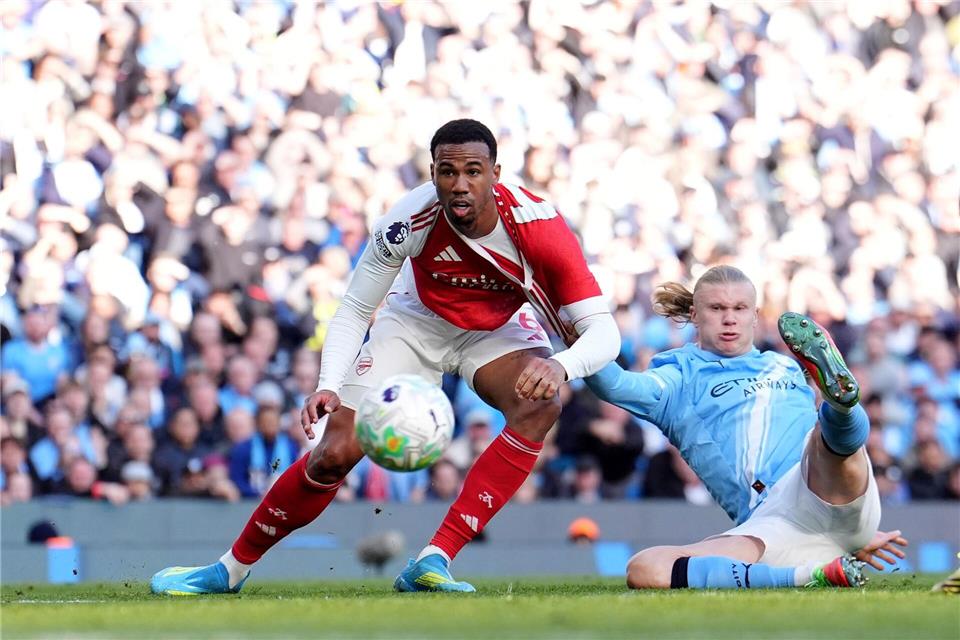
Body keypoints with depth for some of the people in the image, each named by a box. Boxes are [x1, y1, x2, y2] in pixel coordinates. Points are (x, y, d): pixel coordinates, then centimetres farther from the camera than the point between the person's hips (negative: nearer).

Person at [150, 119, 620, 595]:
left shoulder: (538, 225, -33)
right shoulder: (410, 218, -31)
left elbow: (603, 331, -35)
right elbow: (353, 310, -19)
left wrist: (559, 366, -58)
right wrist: (328, 386, -36)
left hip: (498, 330, 0)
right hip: (416, 322, 0)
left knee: (539, 408, -31)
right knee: (335, 453, -12)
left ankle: (433, 562, -29)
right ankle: (231, 569, 10)